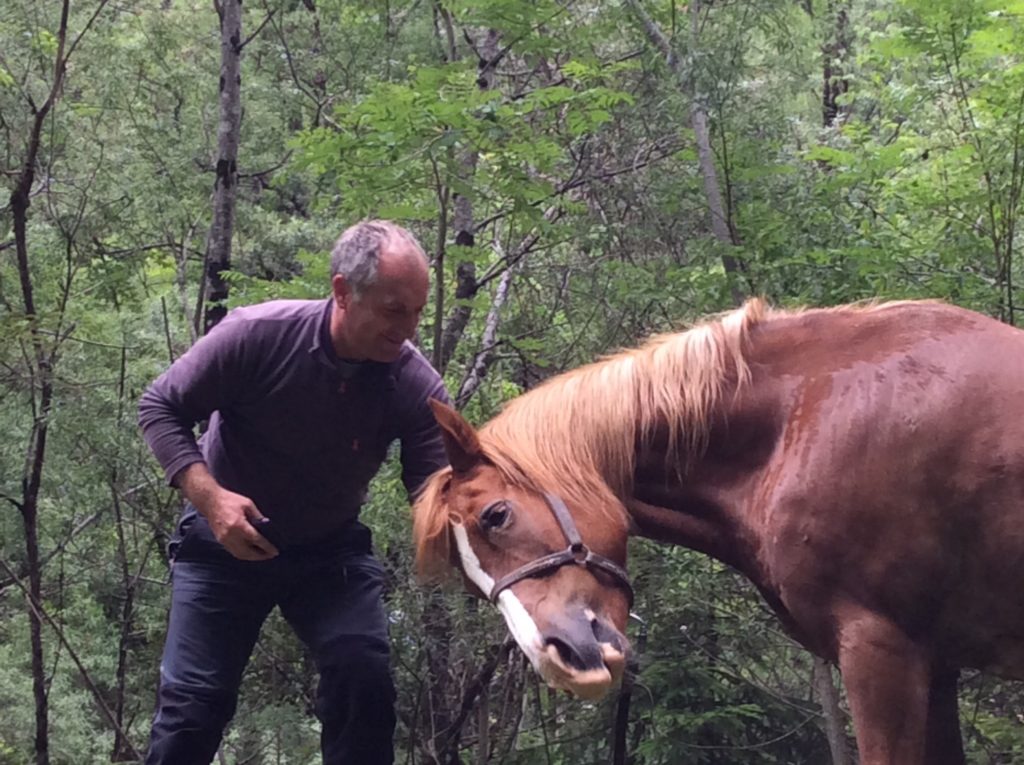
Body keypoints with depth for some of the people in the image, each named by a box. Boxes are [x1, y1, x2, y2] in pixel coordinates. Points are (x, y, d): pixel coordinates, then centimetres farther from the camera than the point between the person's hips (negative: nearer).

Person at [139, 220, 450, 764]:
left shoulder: (416, 387, -19)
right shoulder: (257, 335, -25)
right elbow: (160, 408, -14)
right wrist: (209, 495, -28)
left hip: (332, 551, 2)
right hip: (226, 541, -2)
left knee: (364, 678, -15)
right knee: (194, 700, -3)